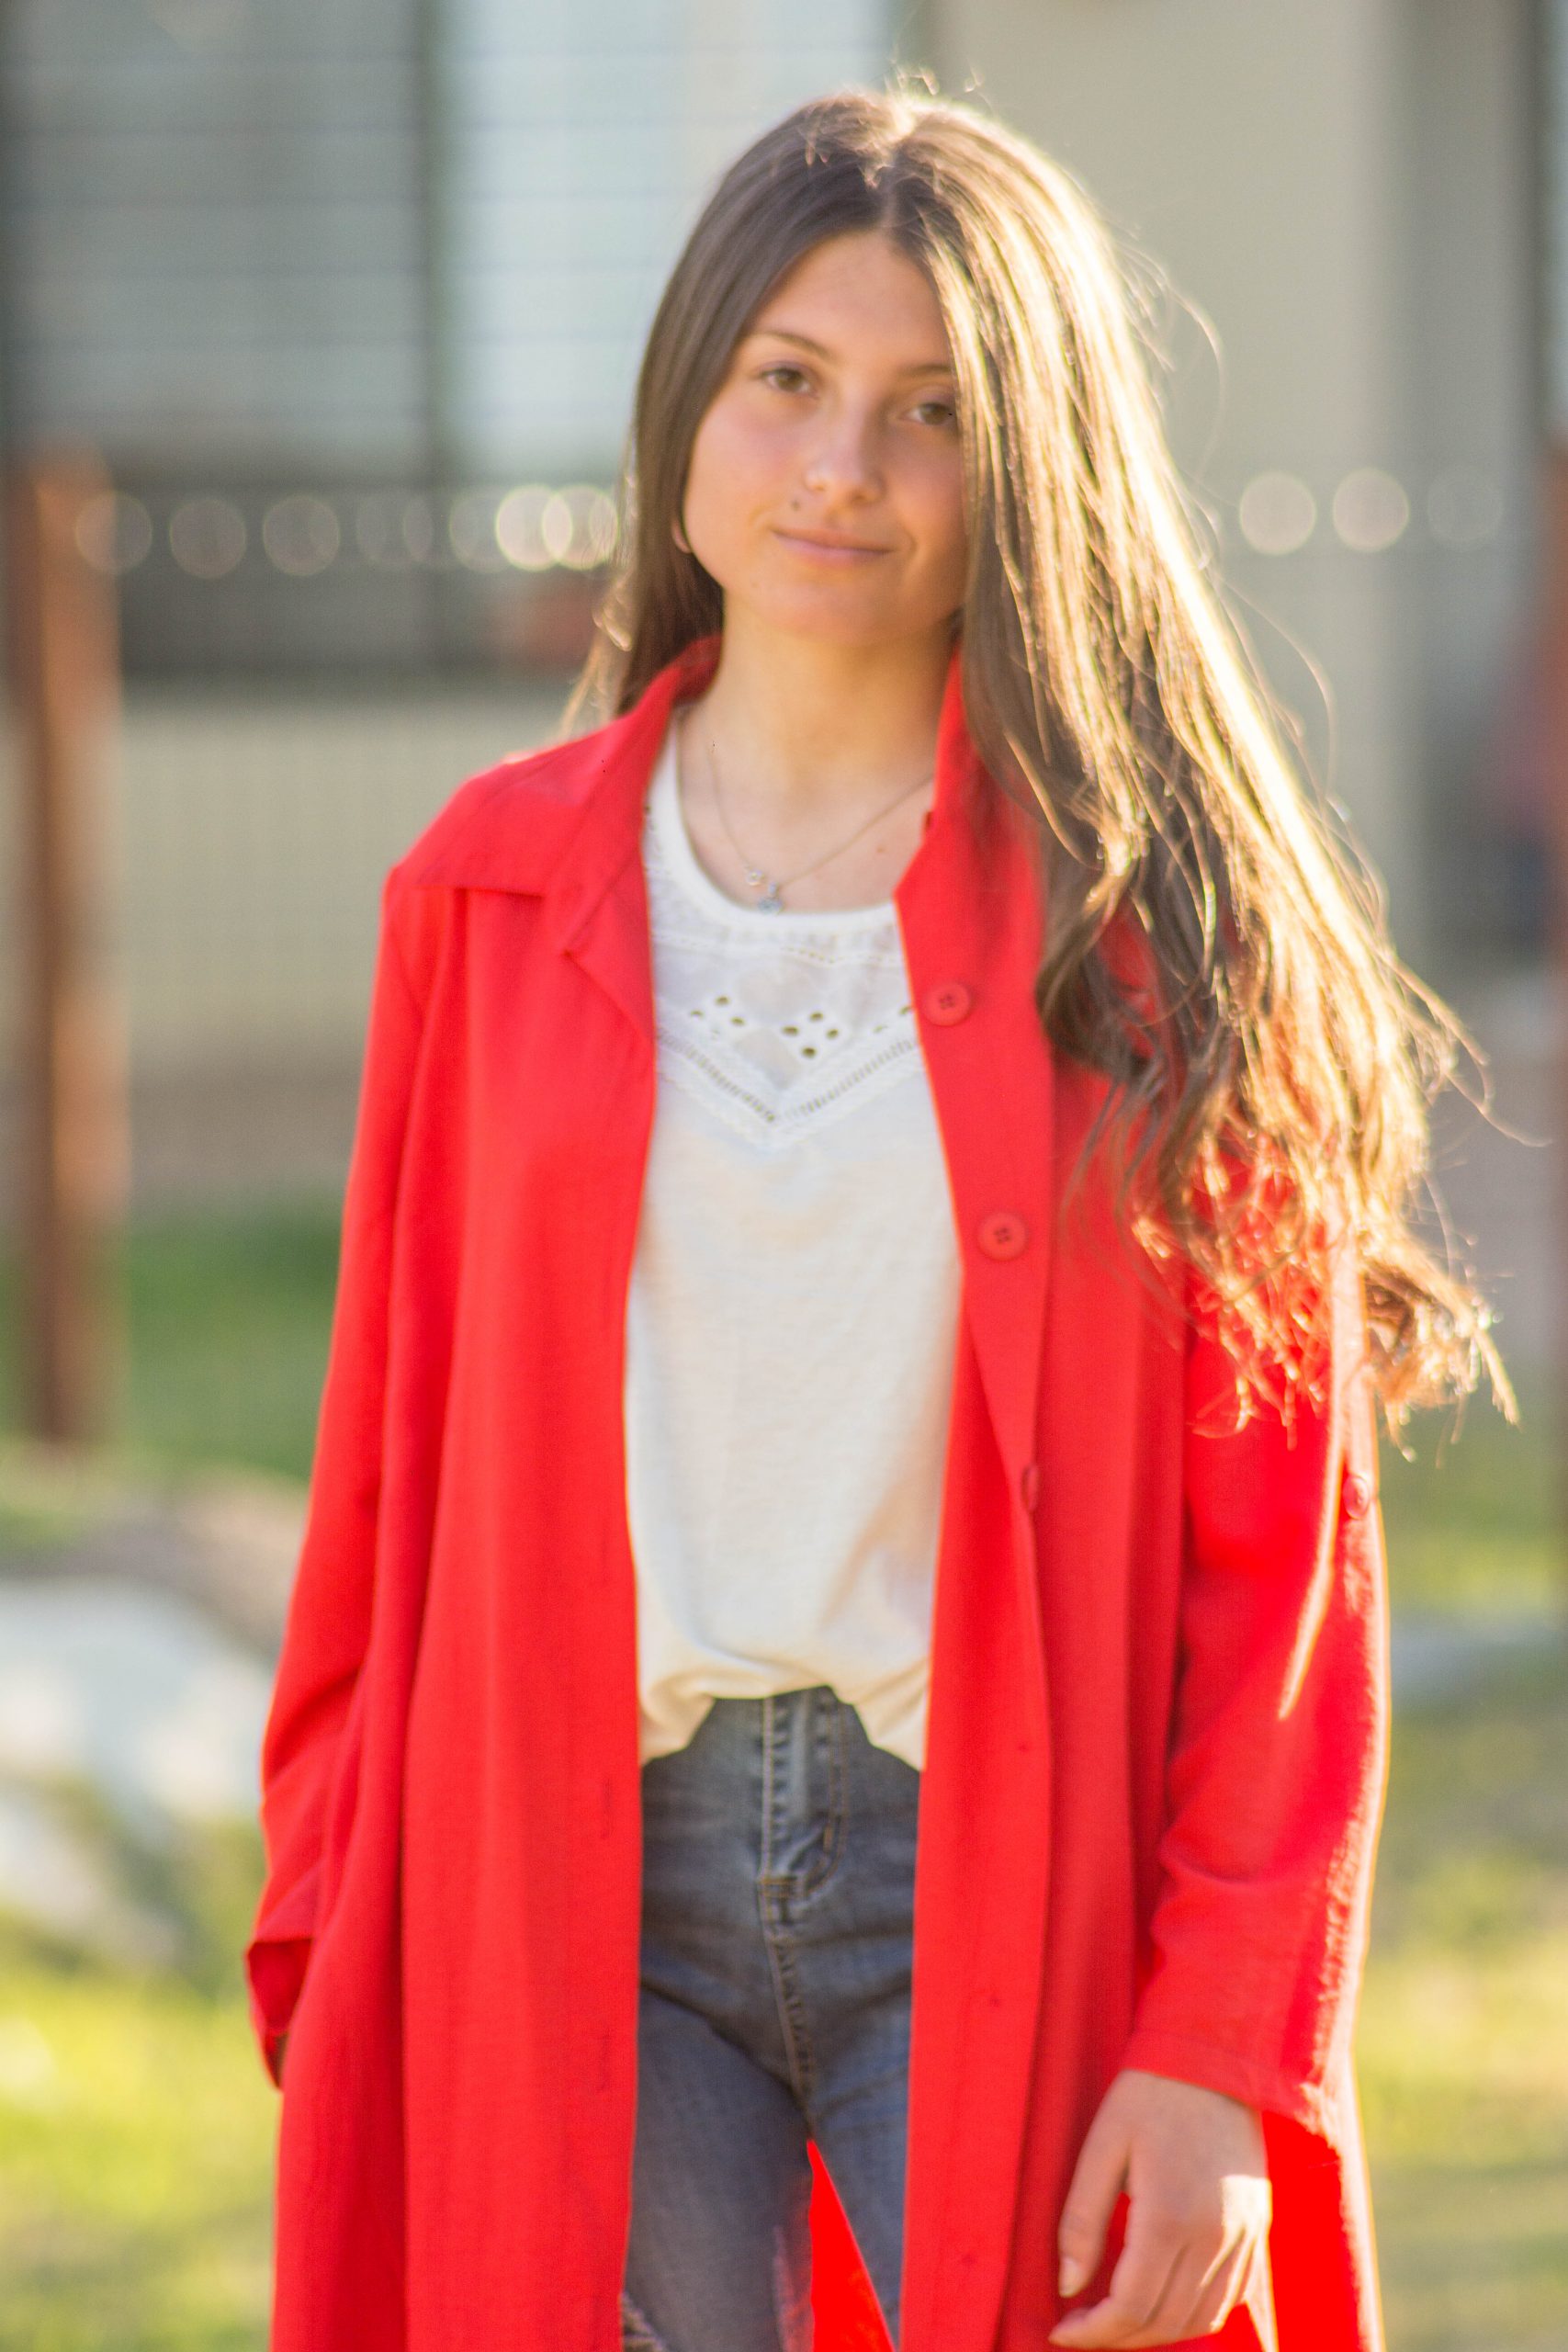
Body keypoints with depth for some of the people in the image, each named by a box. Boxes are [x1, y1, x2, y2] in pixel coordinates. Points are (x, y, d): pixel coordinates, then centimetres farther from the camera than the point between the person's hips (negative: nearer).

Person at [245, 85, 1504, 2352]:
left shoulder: (1156, 909, 0)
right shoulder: (494, 891, 8)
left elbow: (1281, 1538, -2)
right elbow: (389, 1481, 11)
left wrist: (1226, 2055, -9)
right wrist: (333, 1955, 6)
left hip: (1008, 1897, -2)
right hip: (588, 1888, 2)